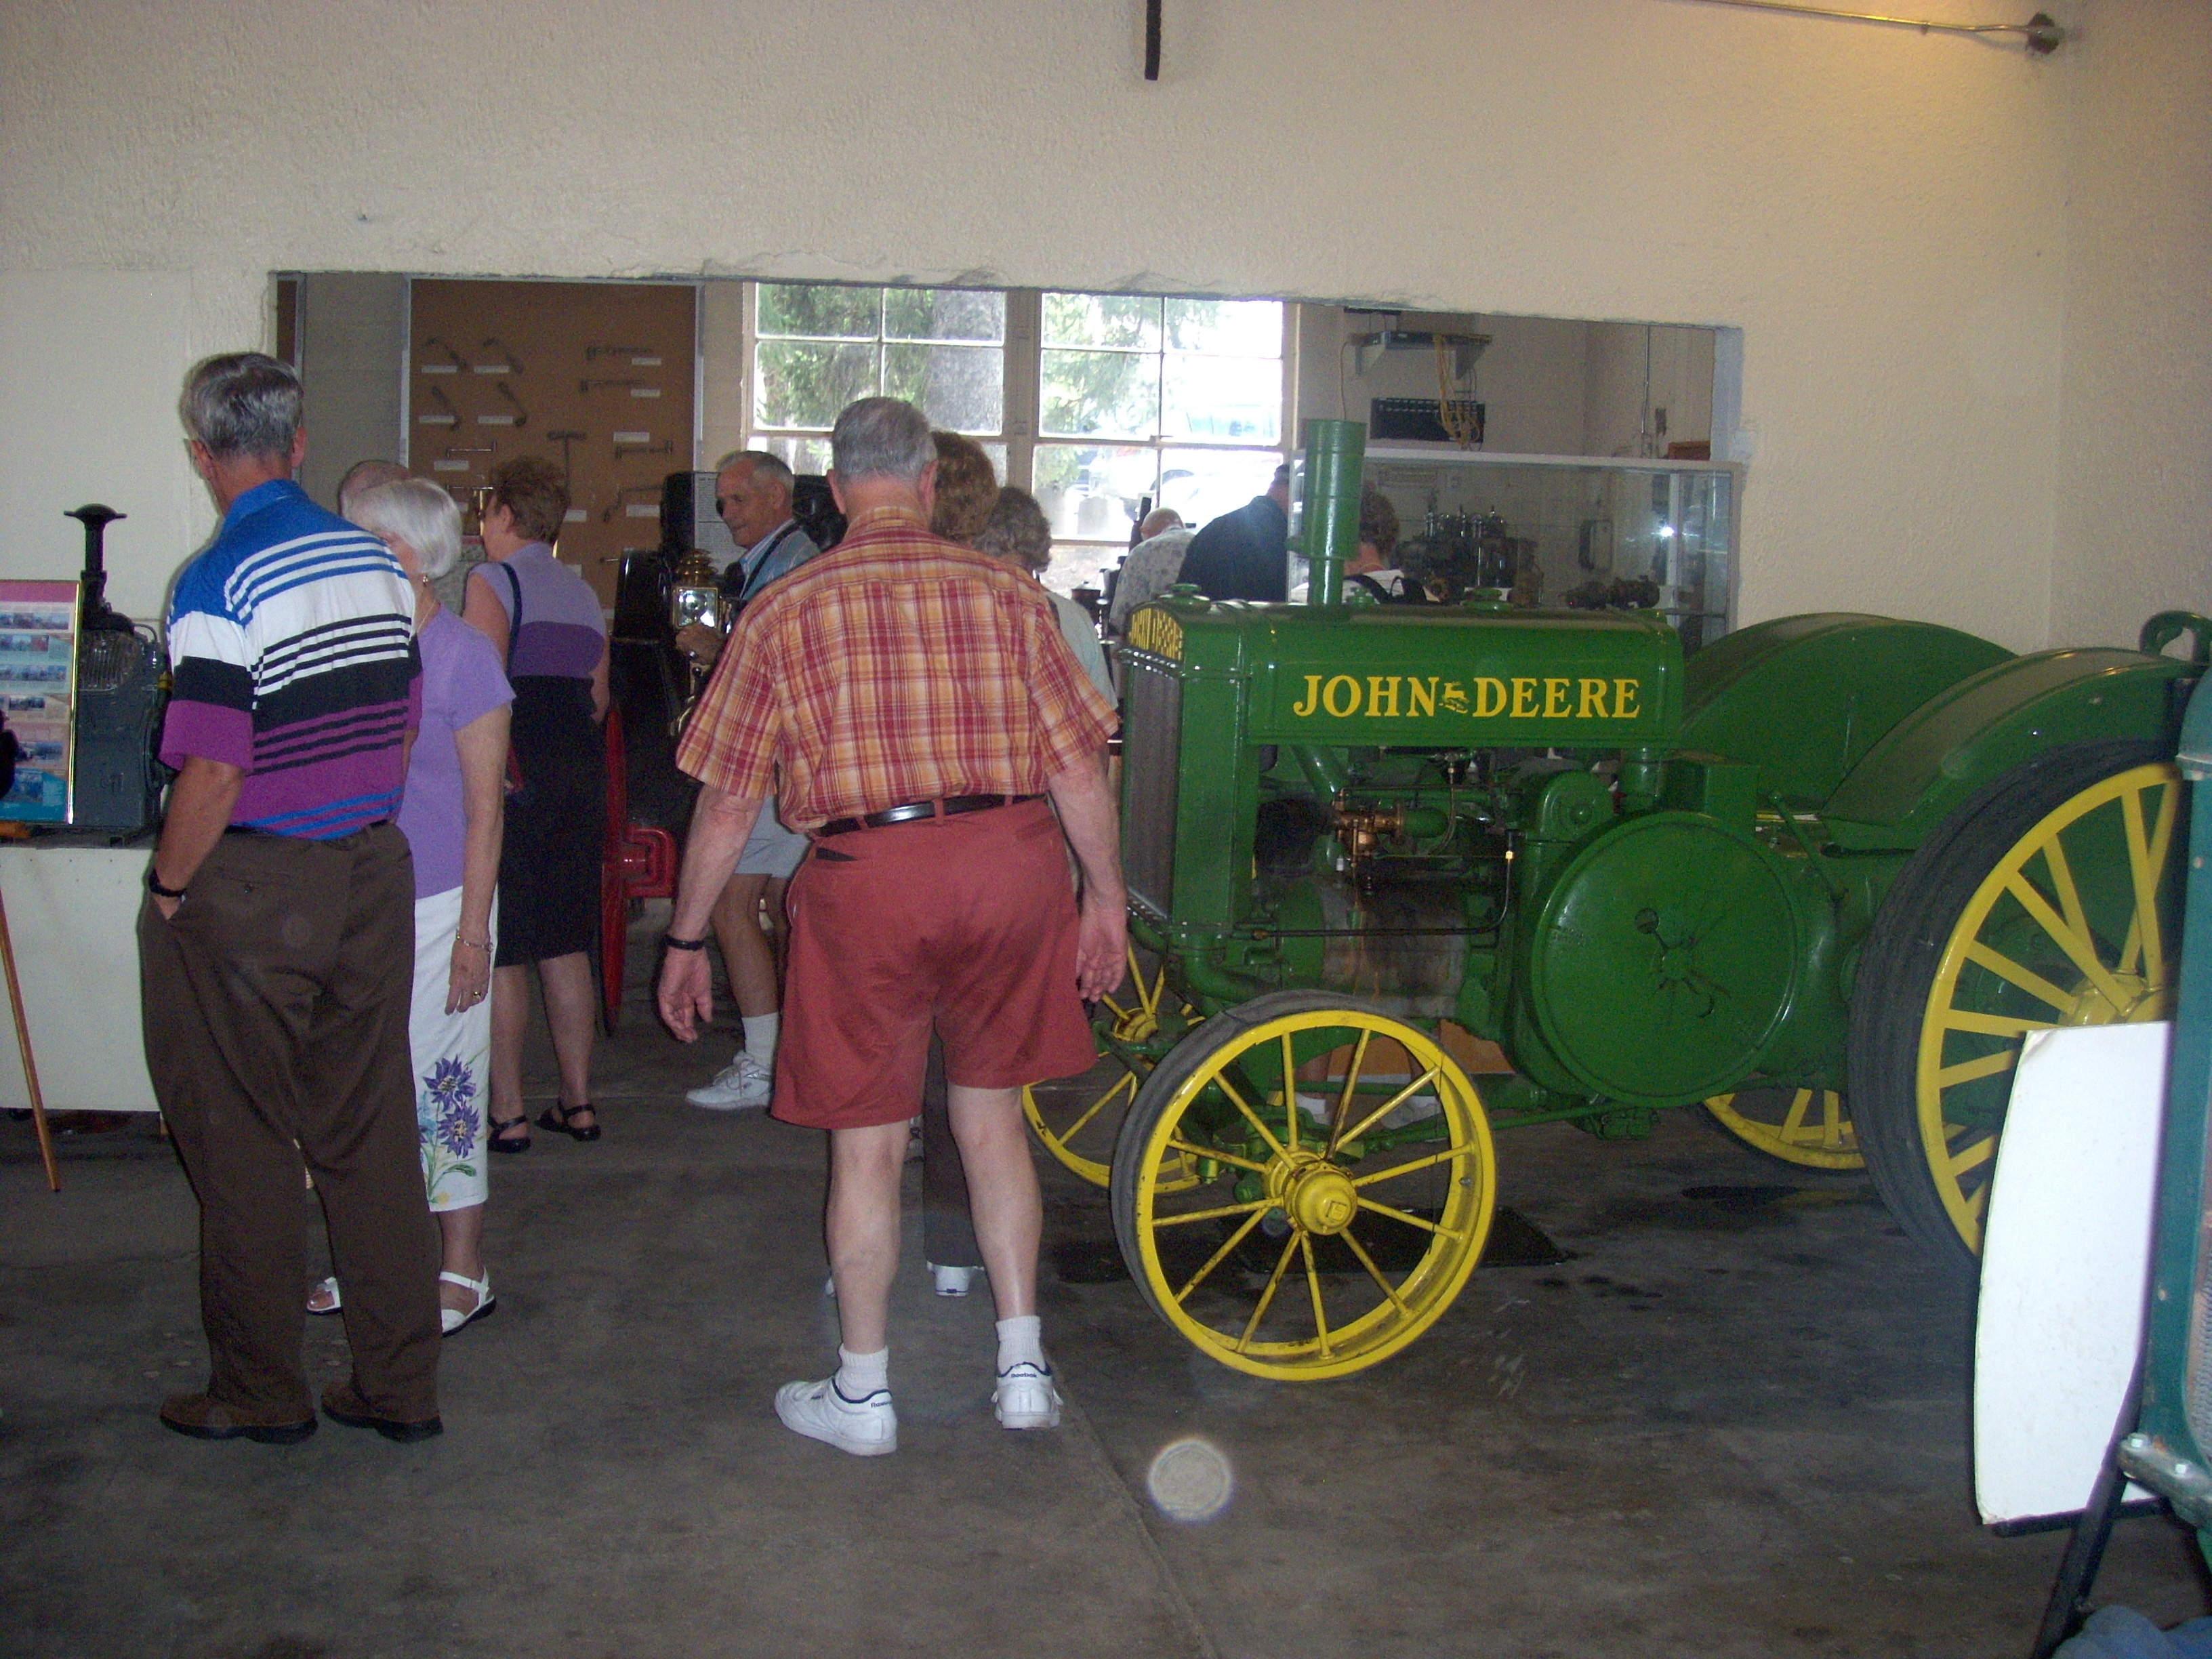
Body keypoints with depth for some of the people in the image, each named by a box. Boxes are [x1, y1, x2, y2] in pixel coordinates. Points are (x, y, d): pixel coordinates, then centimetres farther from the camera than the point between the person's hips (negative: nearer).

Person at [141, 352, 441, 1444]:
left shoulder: (219, 584, -17)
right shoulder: (377, 563, 4)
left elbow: (213, 776, -21)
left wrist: (168, 889, -6)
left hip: (248, 892, -6)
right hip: (371, 874, 6)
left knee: (241, 1148, 8)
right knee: (372, 1136, 12)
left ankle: (260, 1393, 21)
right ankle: (399, 1385, 20)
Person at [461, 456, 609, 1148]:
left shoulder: (492, 581, -6)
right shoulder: (583, 593, 16)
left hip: (511, 776, -7)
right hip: (582, 775, 7)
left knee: (499, 951, -1)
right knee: (566, 945, 12)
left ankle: (506, 1113, 2)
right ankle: (577, 1102, 16)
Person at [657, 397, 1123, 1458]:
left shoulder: (785, 613, 2)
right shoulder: (1006, 594, 5)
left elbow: (726, 805, 2)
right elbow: (1079, 769, 4)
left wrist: (685, 941, 11)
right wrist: (1106, 898, 15)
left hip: (866, 875, -2)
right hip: (1010, 863, 2)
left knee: (867, 1143, 9)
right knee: (991, 1114, 18)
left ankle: (861, 1396, 22)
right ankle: (1023, 1368, 23)